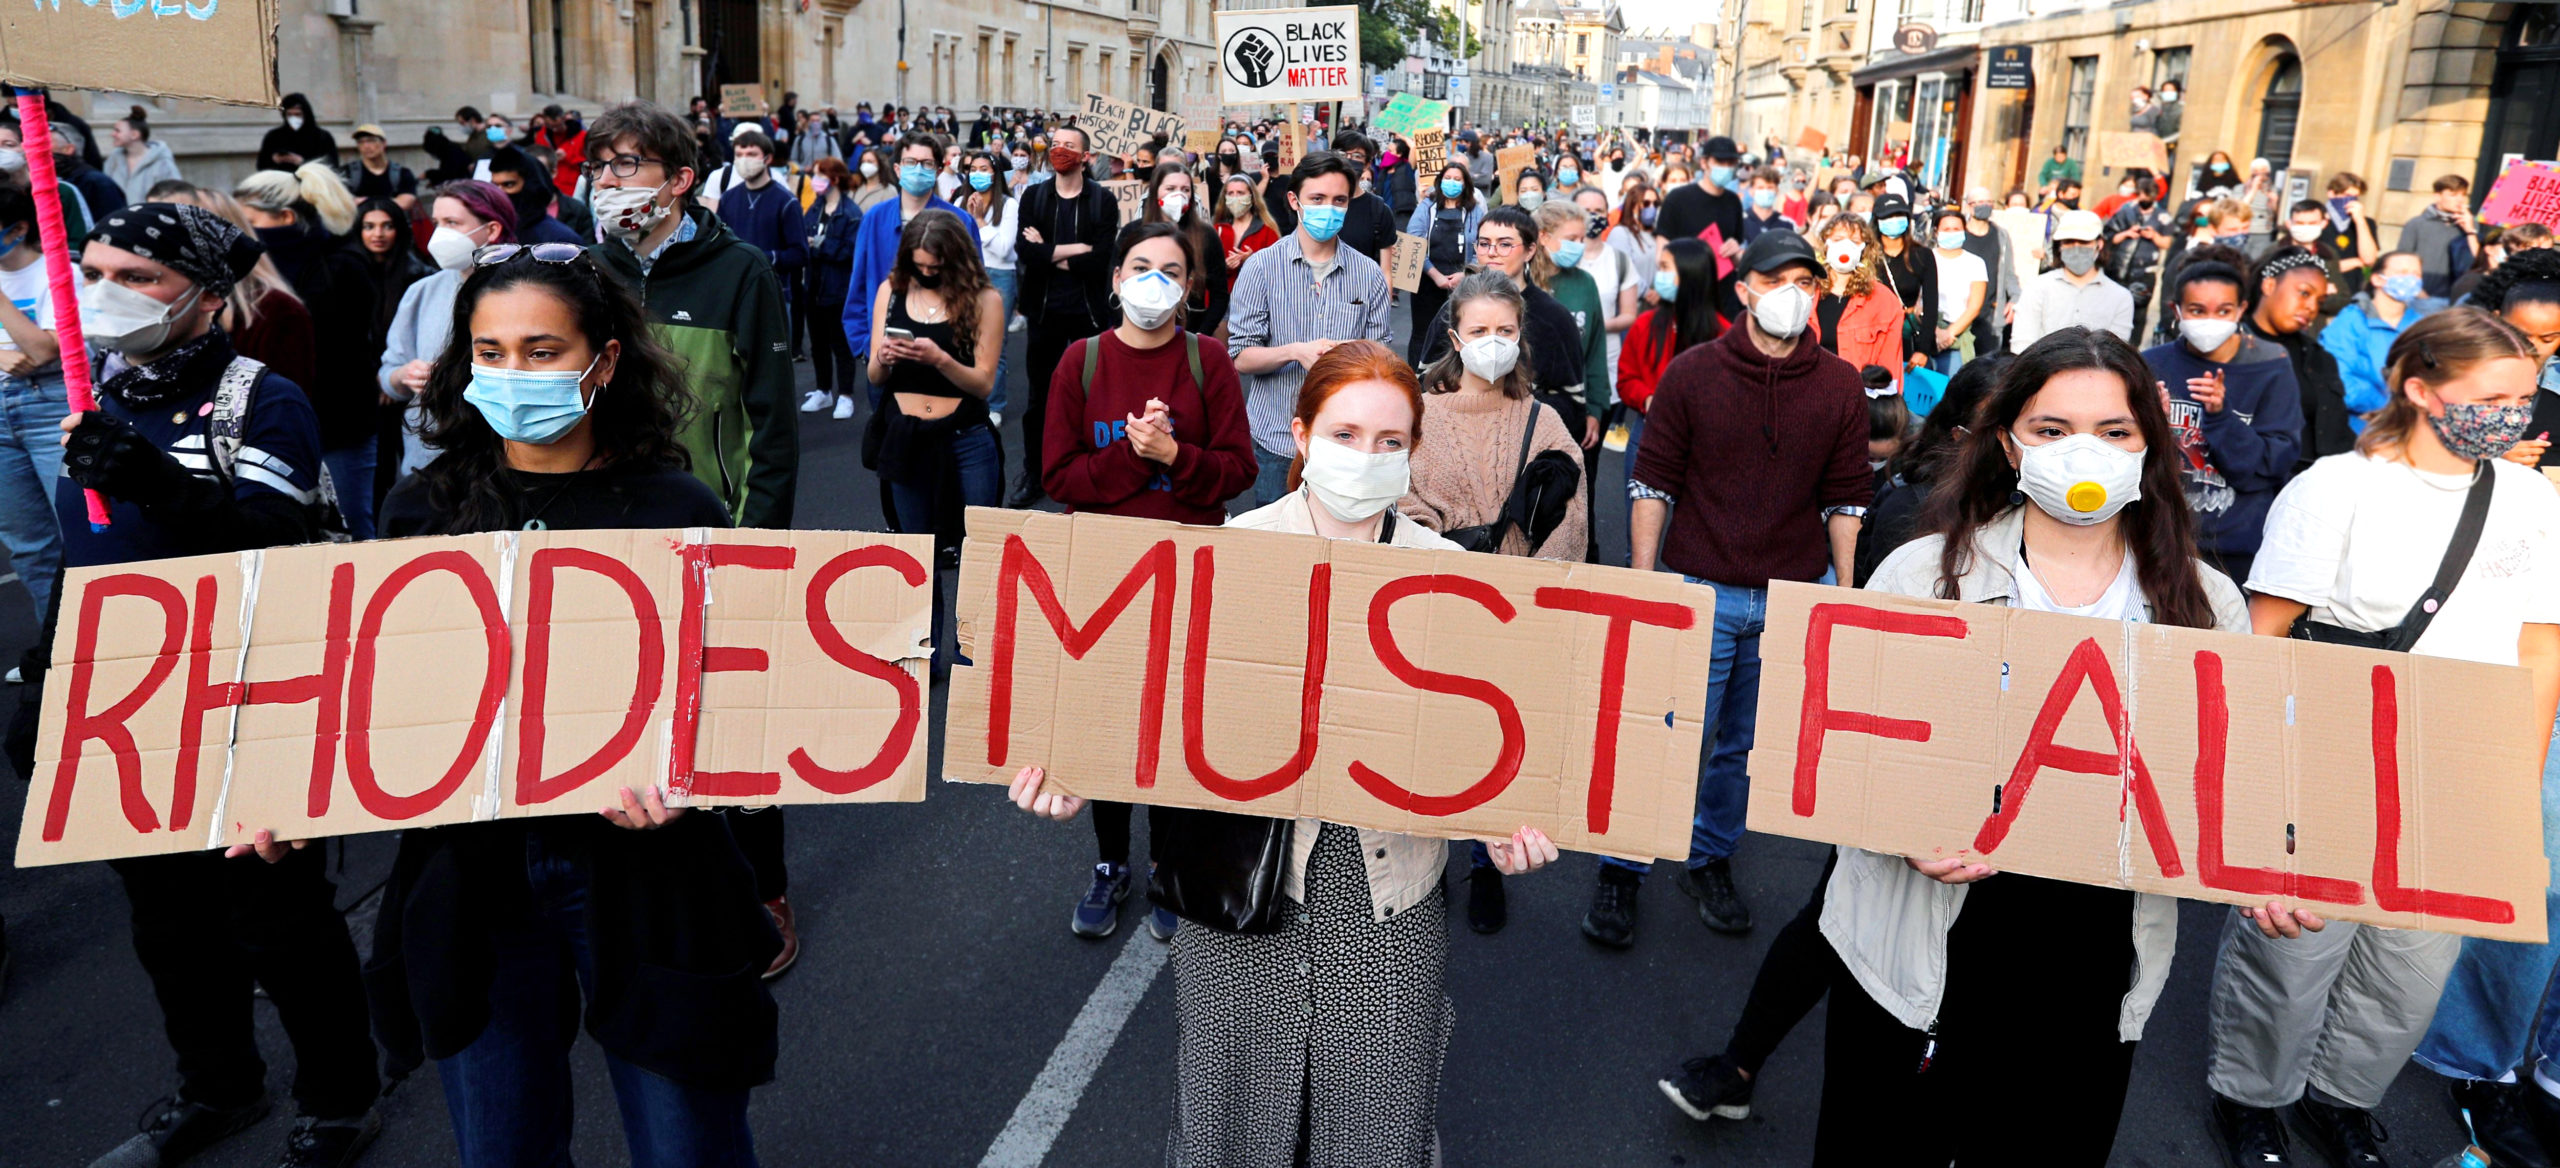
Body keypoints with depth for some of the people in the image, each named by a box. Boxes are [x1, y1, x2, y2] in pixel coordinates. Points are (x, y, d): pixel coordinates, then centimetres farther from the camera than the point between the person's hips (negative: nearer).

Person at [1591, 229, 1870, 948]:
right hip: (1700, 591, -2)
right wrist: (1642, 581, -5)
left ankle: (1710, 860, 33)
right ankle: (1621, 870, 18)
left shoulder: (1840, 387, 3)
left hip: (1799, 594, 3)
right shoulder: (1692, 374, -3)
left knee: (1749, 744, 13)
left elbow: (1845, 498, 8)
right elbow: (1653, 483, -1)